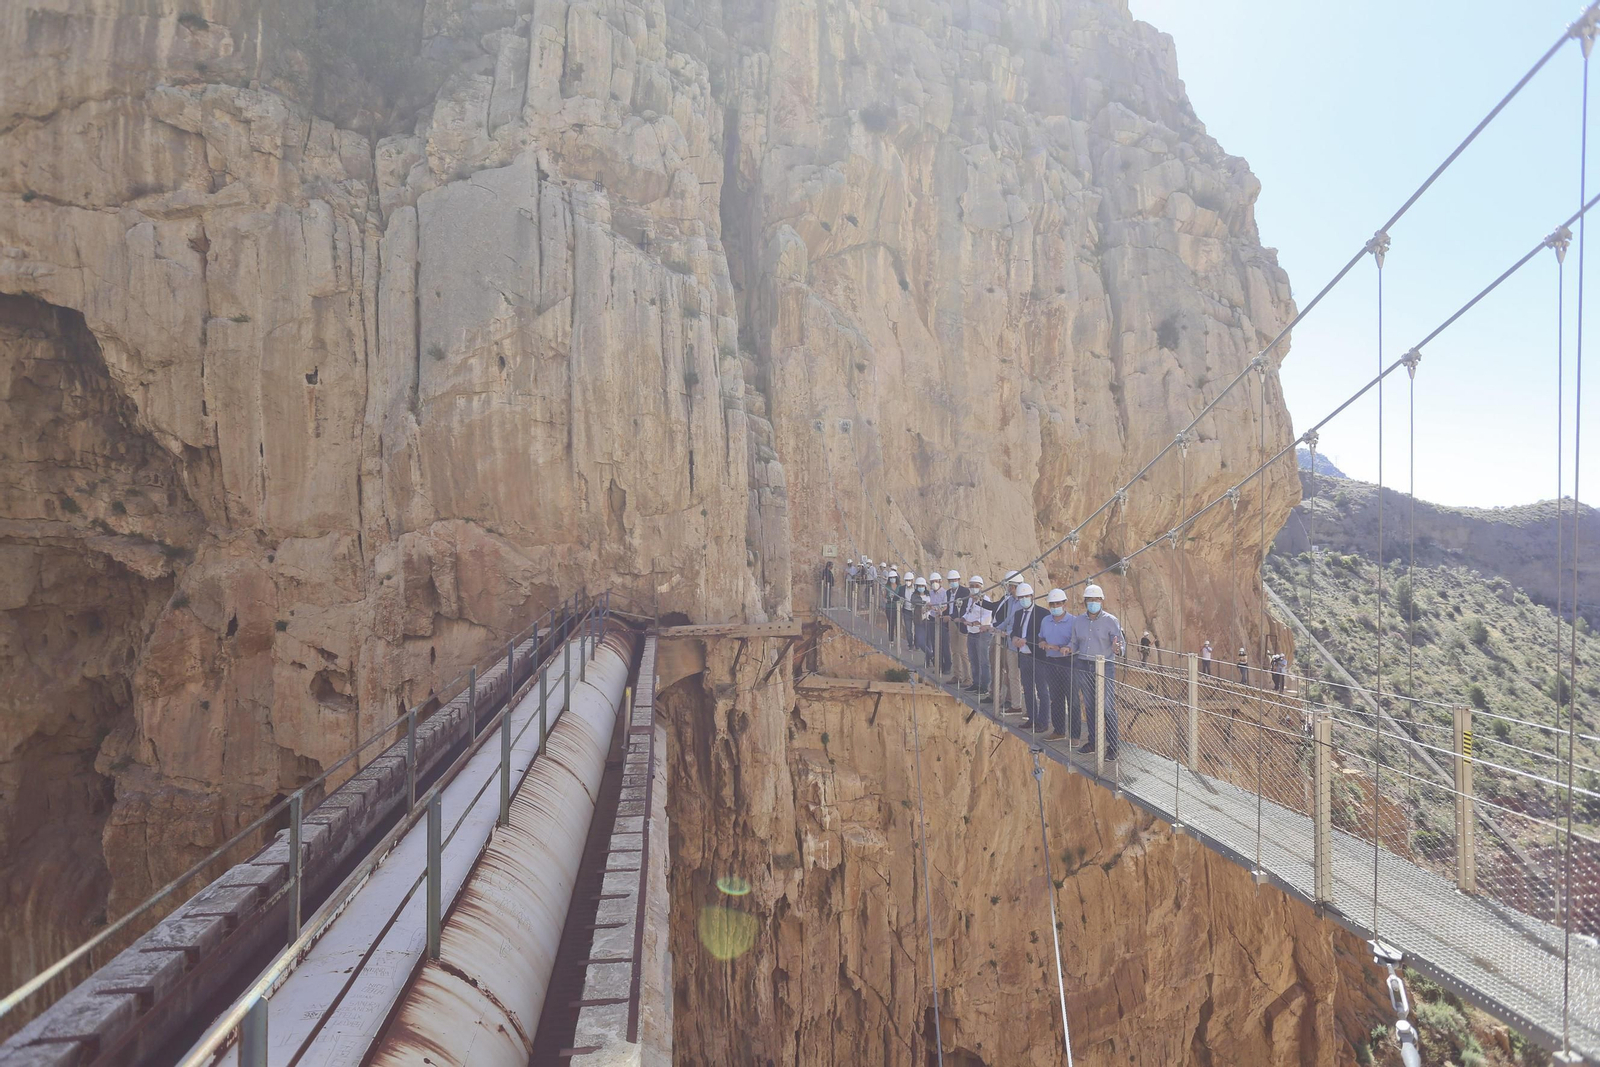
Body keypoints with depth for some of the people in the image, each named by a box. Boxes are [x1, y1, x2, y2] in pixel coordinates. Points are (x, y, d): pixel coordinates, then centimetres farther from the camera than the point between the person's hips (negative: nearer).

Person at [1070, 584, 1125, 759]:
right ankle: (1093, 741, 24)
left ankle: (1113, 746, 3)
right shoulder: (1078, 621, 6)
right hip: (1083, 666, 4)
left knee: (1108, 707, -5)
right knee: (1089, 706, 12)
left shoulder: (1111, 620, -6)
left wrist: (1117, 648, -33)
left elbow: (1121, 642, -11)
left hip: (1105, 667, -4)